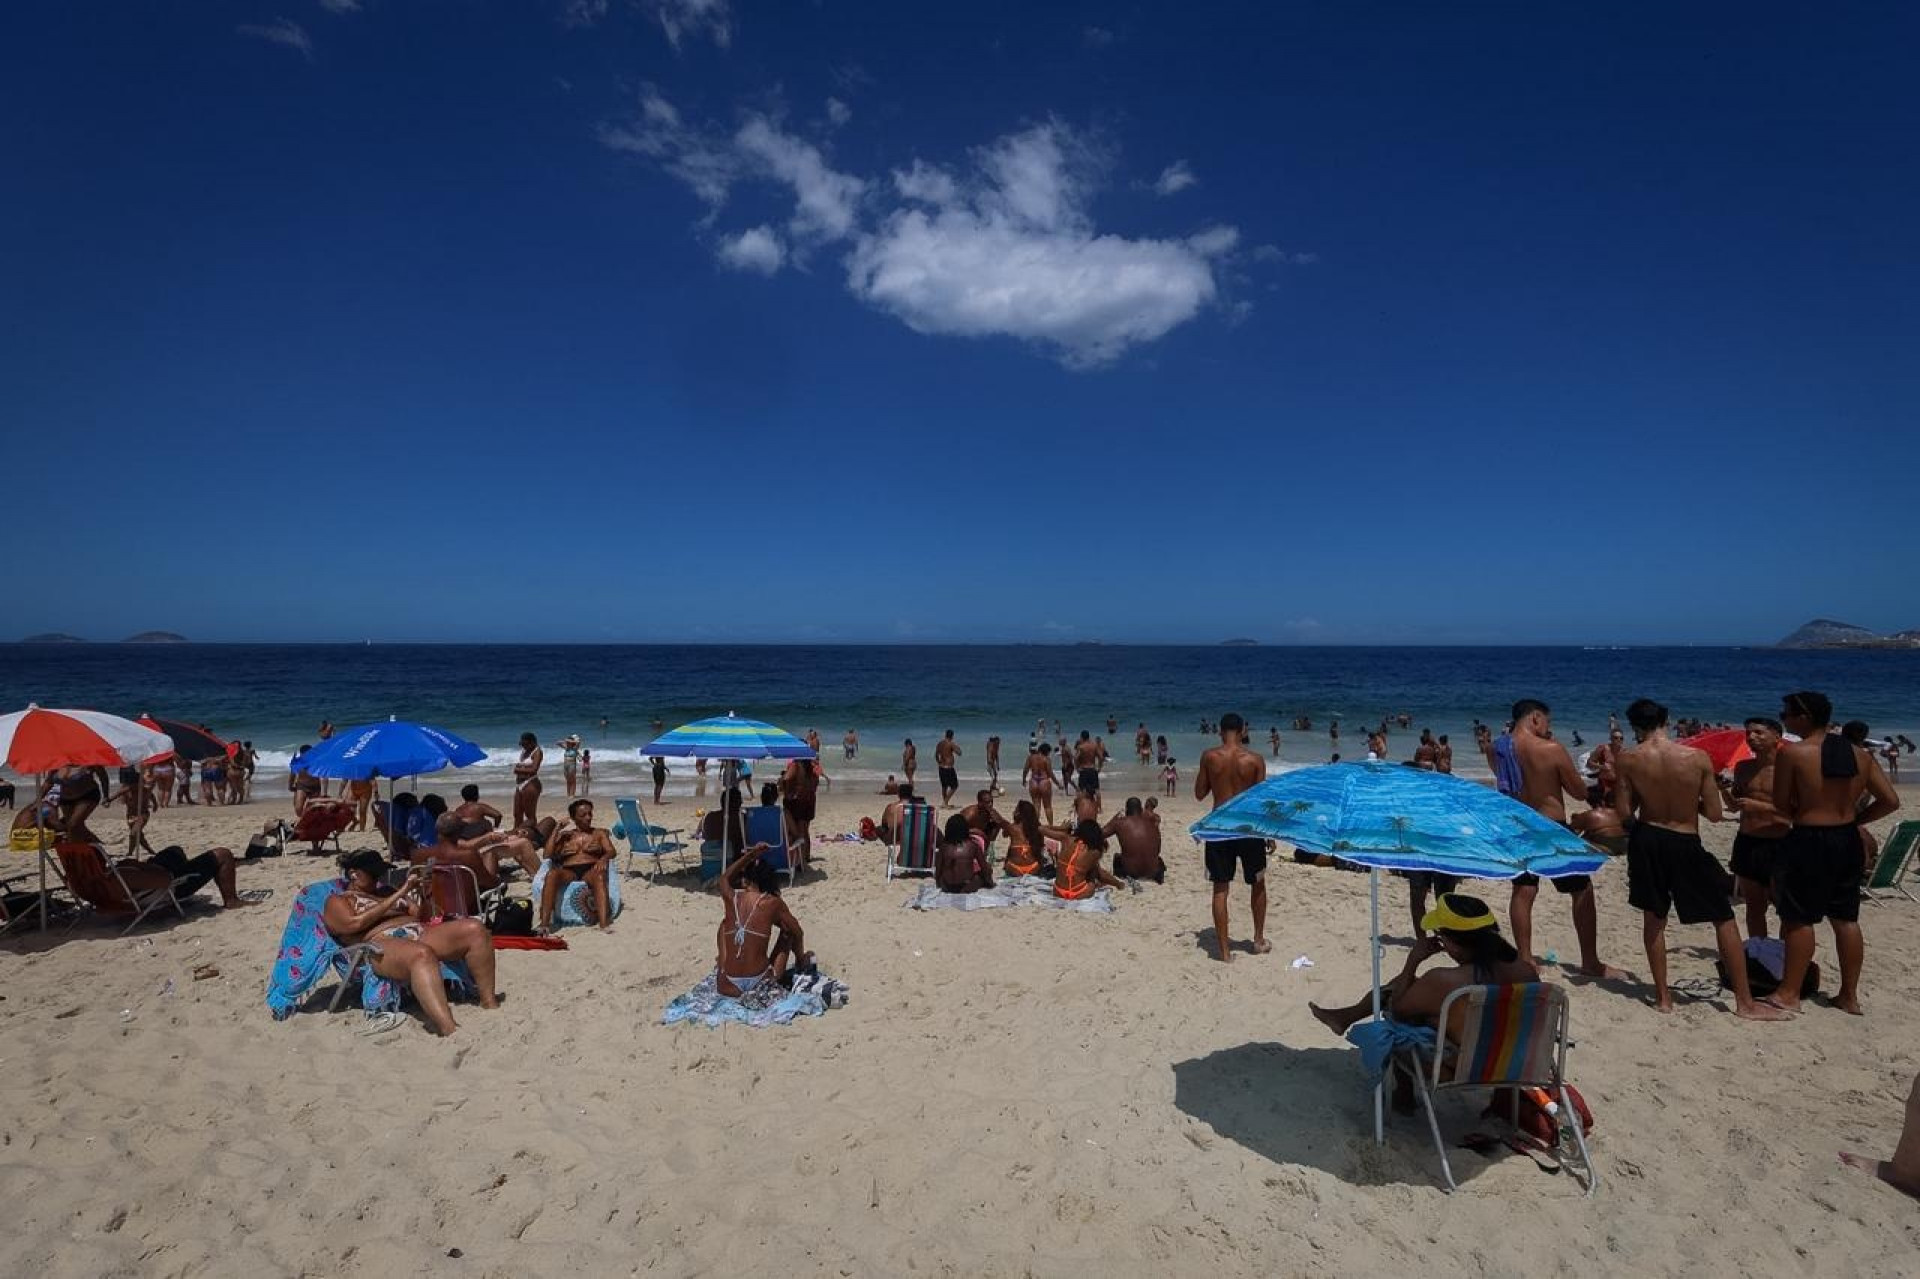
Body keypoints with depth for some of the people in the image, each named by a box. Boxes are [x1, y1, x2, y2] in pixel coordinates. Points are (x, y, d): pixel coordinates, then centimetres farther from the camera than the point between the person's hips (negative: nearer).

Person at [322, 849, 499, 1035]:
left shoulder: (386, 892, 32)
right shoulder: (337, 901, 16)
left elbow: (422, 917, 29)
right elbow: (355, 923, -7)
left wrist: (425, 893, 8)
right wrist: (399, 894, -9)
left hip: (419, 934, 7)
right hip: (382, 945, -6)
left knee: (475, 928, -19)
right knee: (422, 954, -42)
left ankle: (489, 1002, -18)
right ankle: (449, 1028, -59)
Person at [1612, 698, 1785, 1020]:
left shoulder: (1629, 761, -10)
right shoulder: (1698, 758, -10)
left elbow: (1623, 813, -8)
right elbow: (1714, 813, -6)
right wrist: (1688, 798, 12)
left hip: (1647, 840, 1)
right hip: (1686, 846, -1)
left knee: (1653, 918, 14)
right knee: (1724, 919, 13)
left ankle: (1663, 997, 19)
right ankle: (1745, 1003, 18)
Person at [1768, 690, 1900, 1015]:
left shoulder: (1792, 752, -14)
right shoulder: (1859, 753, 5)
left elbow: (1781, 805, -8)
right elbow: (1890, 801, 7)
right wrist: (1853, 819, 13)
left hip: (1808, 842, -6)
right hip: (1848, 842, 6)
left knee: (1799, 919, 1)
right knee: (1846, 919, 15)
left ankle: (1788, 994, 6)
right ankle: (1849, 996, 23)